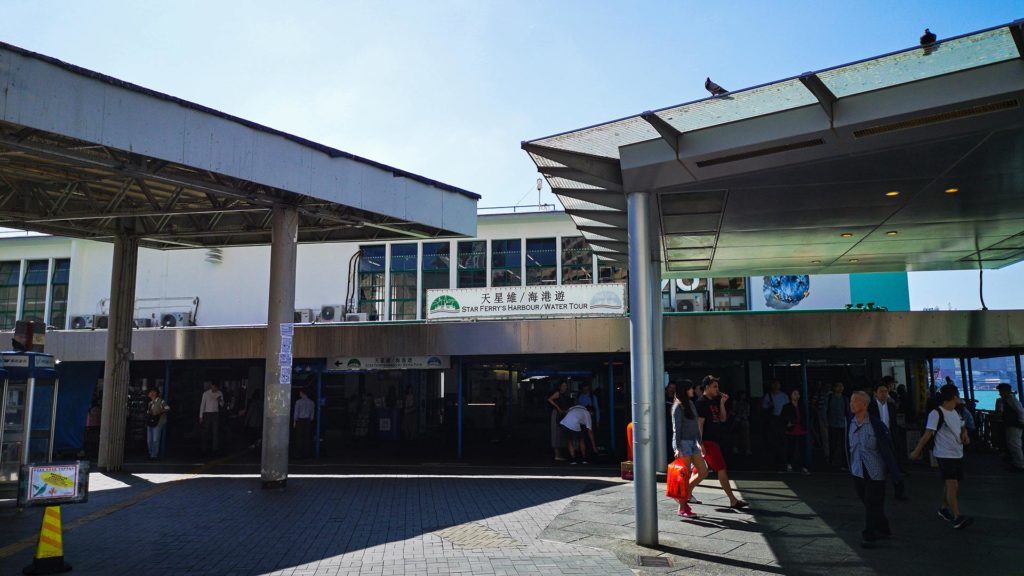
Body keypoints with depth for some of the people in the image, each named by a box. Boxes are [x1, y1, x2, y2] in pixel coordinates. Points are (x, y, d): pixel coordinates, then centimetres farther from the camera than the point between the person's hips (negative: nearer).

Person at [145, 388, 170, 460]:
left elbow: (167, 408, -19)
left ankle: (154, 455, 0)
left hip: (157, 424, -8)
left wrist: (159, 412, -24)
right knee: (149, 441, 8)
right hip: (150, 424, 8)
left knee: (155, 440, -7)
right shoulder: (150, 403, 17)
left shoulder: (161, 401, -8)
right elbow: (148, 412, 24)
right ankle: (151, 454, 19)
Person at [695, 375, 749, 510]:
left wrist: (722, 403, 2)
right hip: (708, 441, -9)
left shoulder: (715, 401, 16)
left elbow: (723, 419, 14)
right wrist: (700, 444, -18)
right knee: (722, 470, -8)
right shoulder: (701, 402, -11)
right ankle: (733, 501, -5)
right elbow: (700, 424, -15)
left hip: (715, 440, 9)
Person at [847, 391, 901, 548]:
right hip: (858, 471, 6)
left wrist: (894, 473, -11)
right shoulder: (851, 423, 2)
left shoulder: (876, 424, -16)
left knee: (872, 504, 0)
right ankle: (883, 530, 33)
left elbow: (887, 448, -13)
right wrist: (850, 466, 17)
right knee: (866, 501, 15)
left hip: (875, 472, -6)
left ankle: (869, 535, 12)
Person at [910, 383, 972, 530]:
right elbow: (928, 434, -18)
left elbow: (962, 426, 26)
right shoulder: (936, 413, -16)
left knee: (950, 485, 15)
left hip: (958, 454, 8)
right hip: (945, 455, -8)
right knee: (952, 484, -15)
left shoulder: (955, 412, 10)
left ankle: (944, 509, 33)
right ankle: (957, 518, -18)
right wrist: (917, 451, -18)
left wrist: (964, 433, 2)